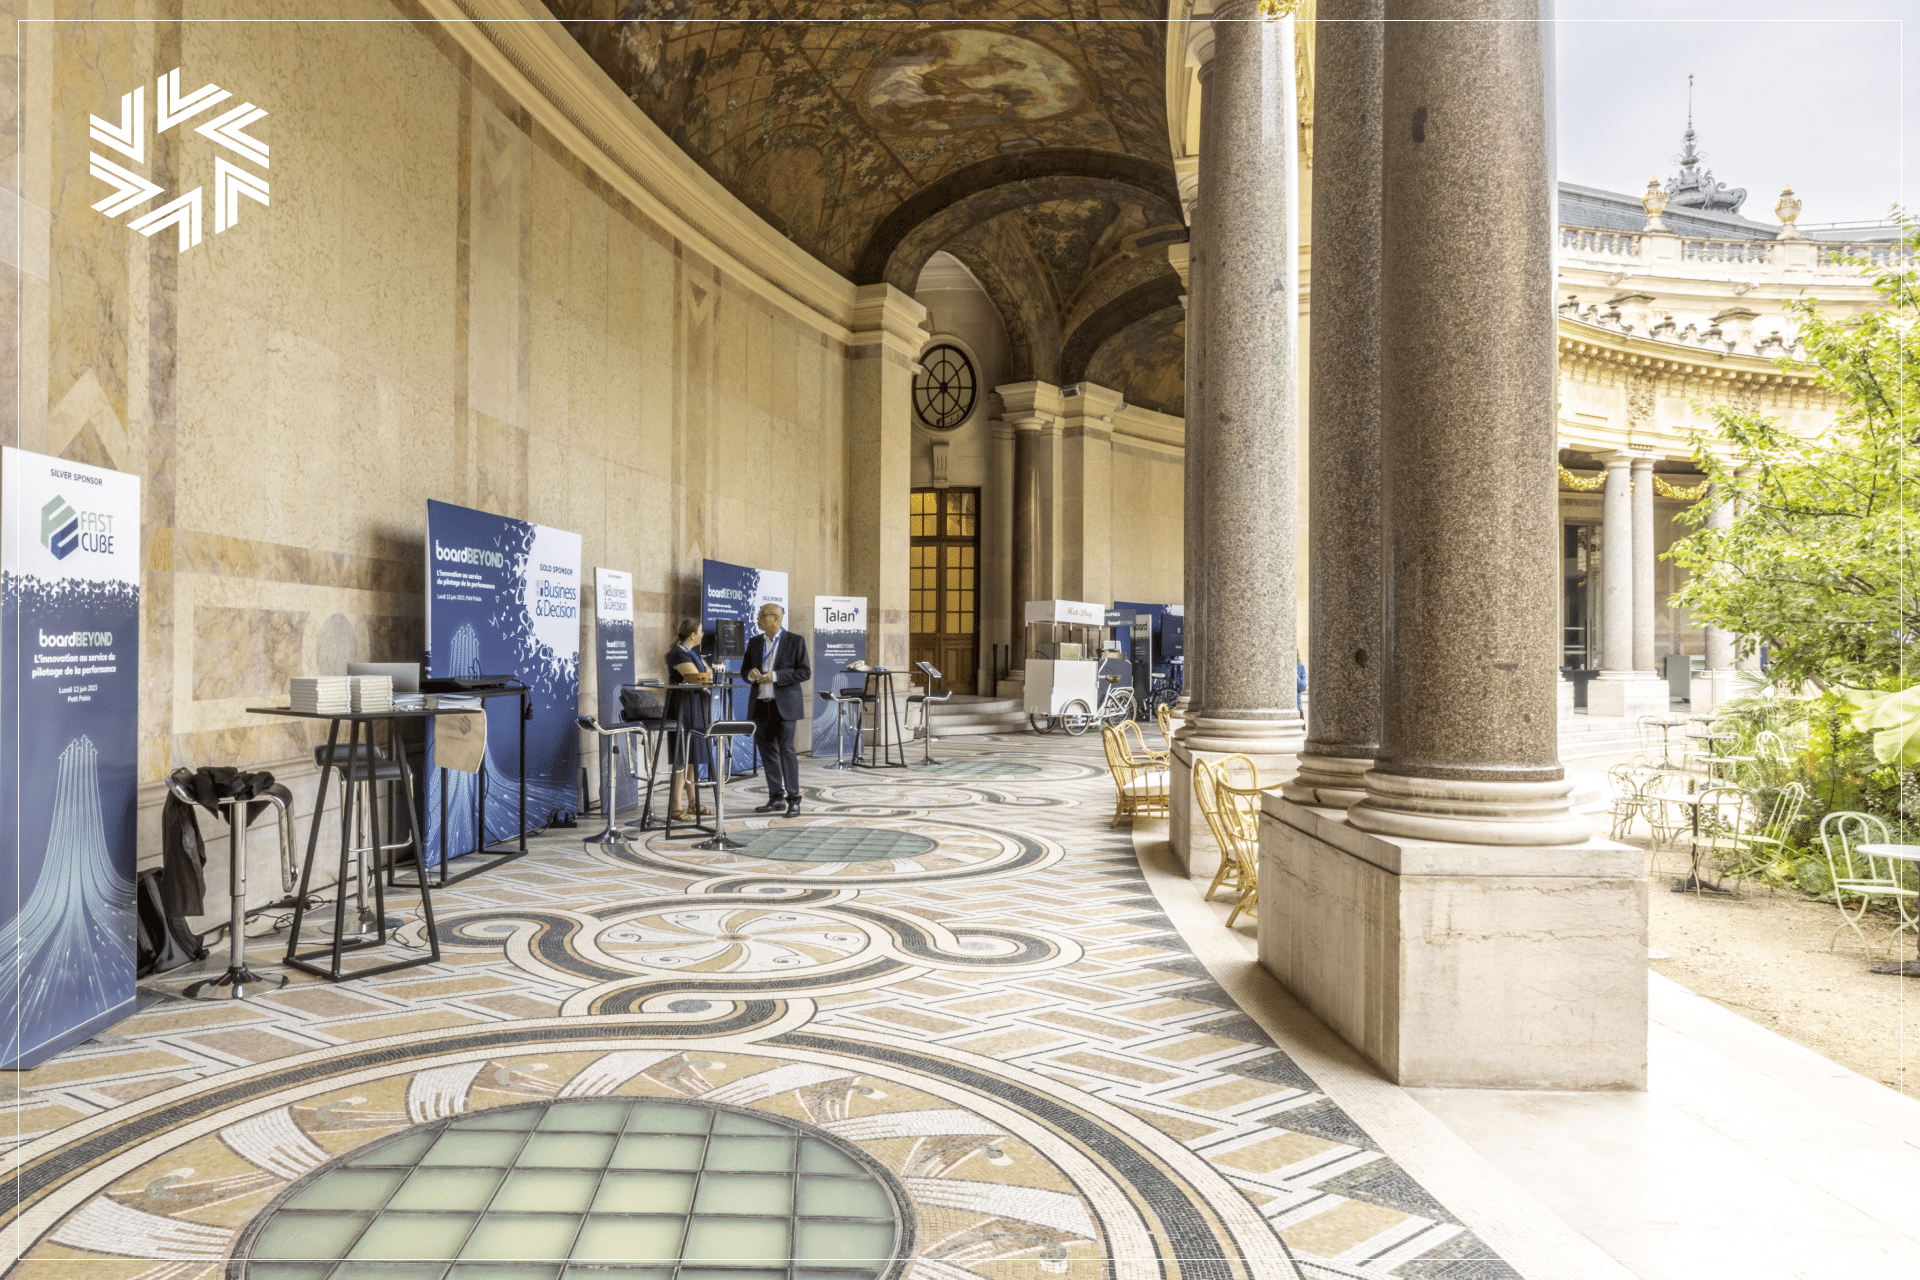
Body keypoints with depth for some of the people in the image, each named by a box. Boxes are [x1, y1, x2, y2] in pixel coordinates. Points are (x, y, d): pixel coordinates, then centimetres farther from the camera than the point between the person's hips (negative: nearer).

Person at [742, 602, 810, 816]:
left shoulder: (795, 641, -2)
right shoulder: (754, 642, 13)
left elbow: (805, 672, -7)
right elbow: (744, 669, 19)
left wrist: (775, 676, -17)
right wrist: (751, 674, -6)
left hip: (784, 705, -5)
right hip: (760, 705, 5)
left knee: (786, 750, -8)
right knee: (767, 752, 8)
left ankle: (793, 800, -1)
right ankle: (776, 797, 17)